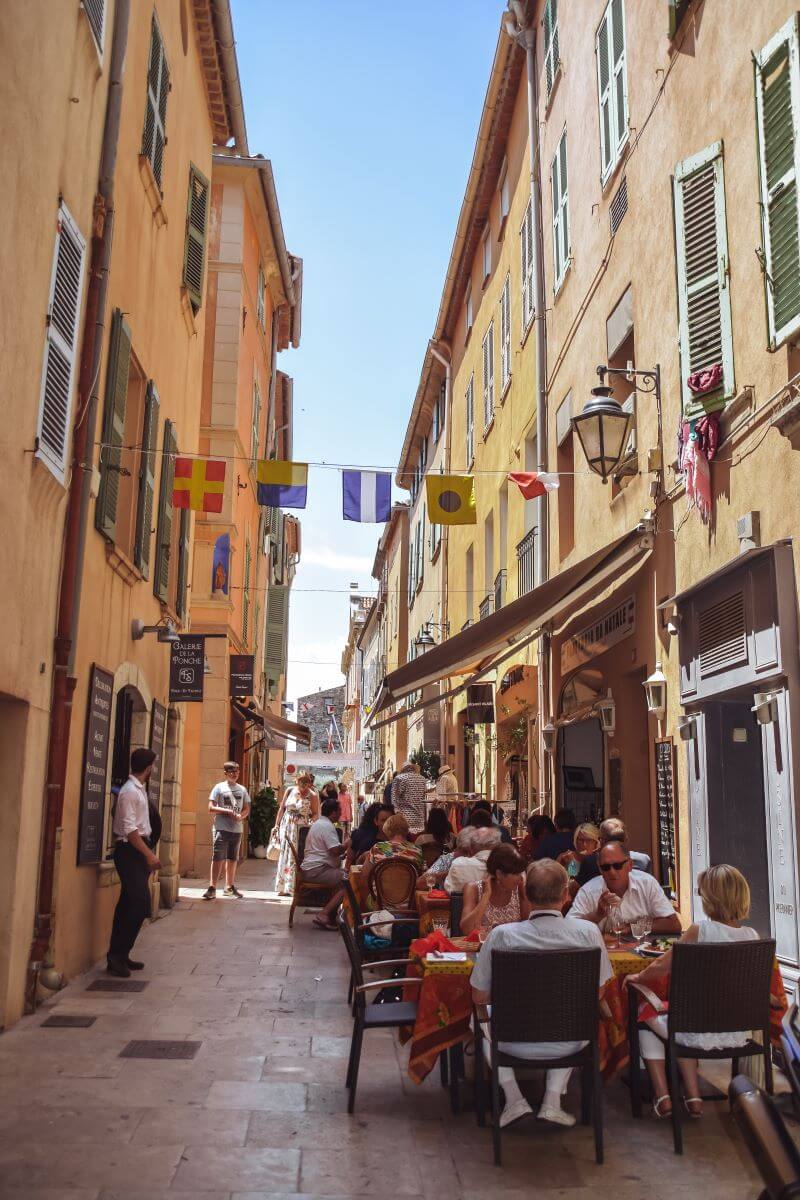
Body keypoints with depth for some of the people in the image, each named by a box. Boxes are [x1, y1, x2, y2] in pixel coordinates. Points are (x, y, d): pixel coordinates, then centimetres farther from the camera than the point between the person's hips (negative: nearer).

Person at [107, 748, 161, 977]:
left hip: (139, 851, 10)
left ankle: (119, 955, 19)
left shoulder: (139, 789, 12)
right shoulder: (130, 791, -16)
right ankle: (117, 956, -6)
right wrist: (149, 854, -22)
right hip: (130, 850, -10)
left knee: (129, 905, 12)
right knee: (140, 905, -12)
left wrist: (148, 854, 17)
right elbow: (129, 829, -21)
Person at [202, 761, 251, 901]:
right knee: (218, 857, -10)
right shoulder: (219, 787, 1)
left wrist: (240, 816, -8)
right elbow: (211, 808, -5)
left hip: (237, 829, 4)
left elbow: (247, 809, 14)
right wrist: (228, 812, -15)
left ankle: (229, 886, 22)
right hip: (221, 828, -4)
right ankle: (212, 888, -9)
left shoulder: (242, 789, 13)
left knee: (232, 858, 11)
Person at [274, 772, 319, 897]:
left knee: (296, 857, -7)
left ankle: (293, 887, -2)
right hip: (286, 827, 3)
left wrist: (312, 821, -22)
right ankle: (283, 887, 13)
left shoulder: (312, 796, -4)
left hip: (301, 829, -3)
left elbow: (316, 814, -1)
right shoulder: (289, 790, 4)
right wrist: (277, 825, 8)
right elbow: (282, 808, 10)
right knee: (284, 856, 5)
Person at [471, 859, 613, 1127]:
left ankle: (513, 1098, 18)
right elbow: (597, 994, -2)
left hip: (516, 1044, -1)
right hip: (568, 1045, 1)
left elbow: (479, 997, -7)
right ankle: (553, 1101, 20)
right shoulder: (588, 932, -17)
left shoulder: (502, 935, -20)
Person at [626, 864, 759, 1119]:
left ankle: (662, 1097, 16)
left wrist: (637, 977, 9)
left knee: (647, 1021, 23)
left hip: (703, 1033, -5)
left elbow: (661, 966, -10)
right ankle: (693, 1097, 28)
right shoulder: (751, 935, -6)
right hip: (738, 1032, 5)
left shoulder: (699, 930, -18)